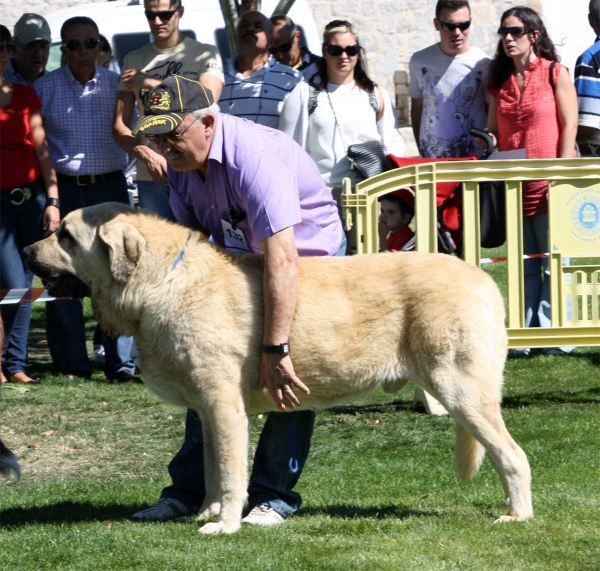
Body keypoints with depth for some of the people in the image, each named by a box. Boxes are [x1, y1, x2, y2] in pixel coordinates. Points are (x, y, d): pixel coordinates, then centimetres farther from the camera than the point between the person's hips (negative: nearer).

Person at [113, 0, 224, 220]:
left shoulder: (206, 54, 4)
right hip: (150, 177, 3)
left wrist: (152, 83, -14)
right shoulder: (133, 60, 13)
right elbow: (119, 126, 10)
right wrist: (147, 156, -8)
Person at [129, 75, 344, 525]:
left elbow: (282, 257, -45)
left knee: (290, 383, -14)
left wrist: (275, 350, -48)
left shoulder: (254, 155, -37)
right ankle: (189, 489, 8)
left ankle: (275, 494, -4)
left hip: (306, 256, -7)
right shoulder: (182, 161, -11)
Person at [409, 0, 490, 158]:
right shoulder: (420, 61, 3)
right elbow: (417, 110, 10)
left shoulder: (483, 64, -4)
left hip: (474, 157, -2)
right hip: (431, 158, 2)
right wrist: (422, 153, 7)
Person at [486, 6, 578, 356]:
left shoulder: (556, 74, -1)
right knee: (523, 265, 7)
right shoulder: (501, 80, 13)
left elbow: (569, 126, -5)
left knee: (553, 263, -1)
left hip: (548, 183, -4)